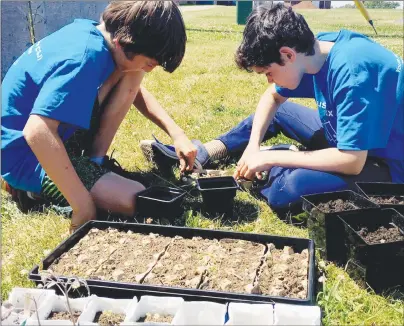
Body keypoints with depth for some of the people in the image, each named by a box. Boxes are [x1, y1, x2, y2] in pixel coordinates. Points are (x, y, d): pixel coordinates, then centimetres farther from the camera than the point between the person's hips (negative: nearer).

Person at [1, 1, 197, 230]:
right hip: (27, 156, -8)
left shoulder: (94, 33, -2)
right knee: (136, 201, -24)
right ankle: (32, 185, -6)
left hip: (58, 135, 8)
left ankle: (93, 160, 1)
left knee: (131, 75, -3)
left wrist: (176, 133, 1)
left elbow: (135, 91, 13)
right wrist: (84, 205, -34)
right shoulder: (85, 57, -29)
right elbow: (37, 132, -39)